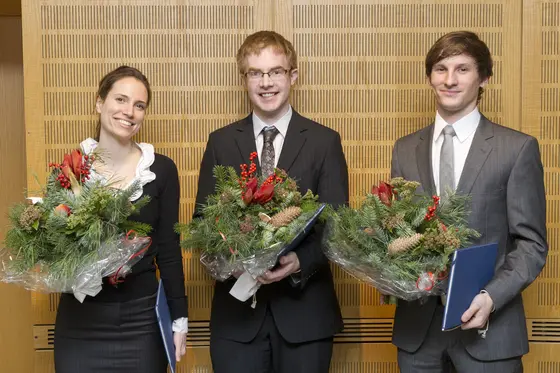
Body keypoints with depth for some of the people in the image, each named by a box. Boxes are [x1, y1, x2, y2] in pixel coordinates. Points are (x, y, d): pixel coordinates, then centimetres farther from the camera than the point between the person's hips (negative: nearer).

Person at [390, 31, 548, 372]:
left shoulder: (518, 148, -3)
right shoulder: (406, 149, 7)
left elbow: (532, 243, -5)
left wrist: (492, 297, -18)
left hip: (488, 323, -3)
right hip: (417, 322, 3)